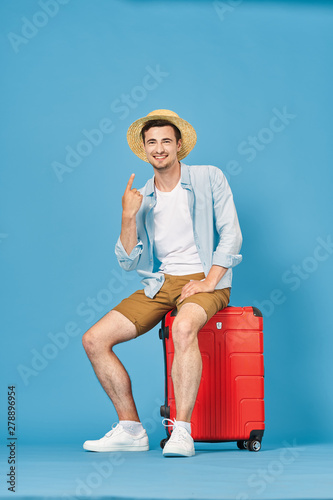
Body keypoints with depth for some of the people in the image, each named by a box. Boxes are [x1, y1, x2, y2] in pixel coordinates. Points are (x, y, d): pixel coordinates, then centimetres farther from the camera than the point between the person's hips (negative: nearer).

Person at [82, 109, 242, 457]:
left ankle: (181, 432, -33)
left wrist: (209, 282, -14)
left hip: (206, 280, -5)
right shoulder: (141, 199, 9)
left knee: (183, 327, -39)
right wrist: (128, 217, -11)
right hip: (160, 283, 5)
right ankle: (131, 430, -3)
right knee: (94, 340, -11)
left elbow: (230, 233, -4)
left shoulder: (209, 178, 1)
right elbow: (130, 262, 4)